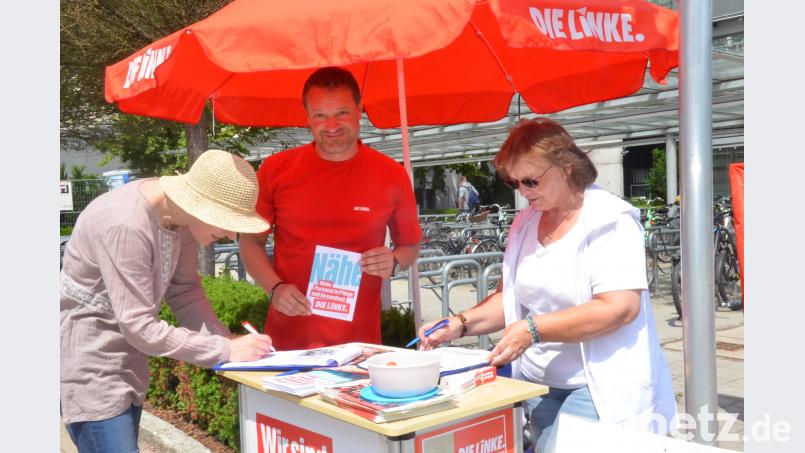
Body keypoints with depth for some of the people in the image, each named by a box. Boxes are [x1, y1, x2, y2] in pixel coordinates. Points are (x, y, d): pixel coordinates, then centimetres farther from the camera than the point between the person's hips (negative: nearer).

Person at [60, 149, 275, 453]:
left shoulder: (181, 214, -7)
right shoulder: (124, 225, -31)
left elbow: (184, 292, 0)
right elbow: (139, 327, -28)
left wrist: (230, 343, -13)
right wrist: (226, 351, -25)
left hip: (124, 357, 8)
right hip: (86, 362, -8)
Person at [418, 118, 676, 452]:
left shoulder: (608, 220, -11)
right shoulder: (525, 222, 9)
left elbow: (620, 307, -21)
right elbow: (510, 297, 13)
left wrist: (533, 329, -23)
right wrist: (461, 324, -4)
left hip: (598, 387, -5)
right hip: (538, 383, 6)